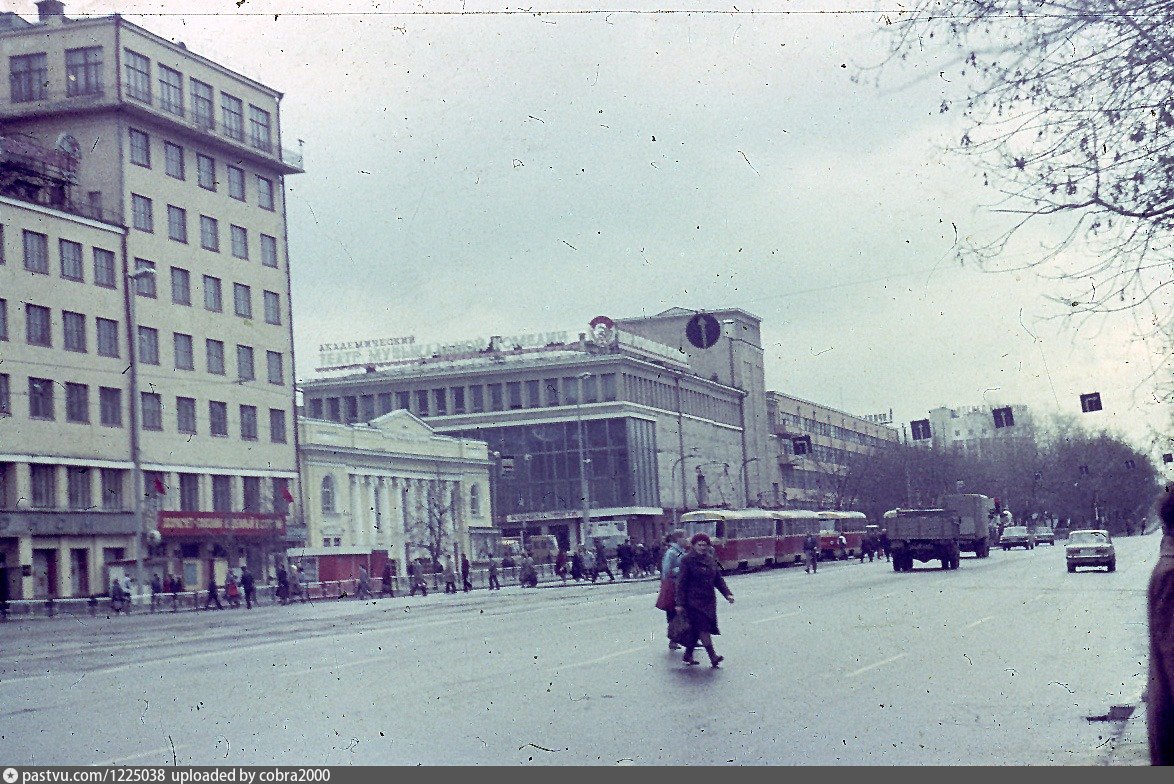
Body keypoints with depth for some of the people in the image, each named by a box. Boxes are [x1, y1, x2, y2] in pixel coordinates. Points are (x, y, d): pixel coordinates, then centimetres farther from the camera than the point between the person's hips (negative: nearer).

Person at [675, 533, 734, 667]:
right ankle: (713, 657, -18)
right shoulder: (687, 560, -6)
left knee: (696, 629, 10)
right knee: (703, 627, -13)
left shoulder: (711, 559, 12)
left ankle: (688, 655, 21)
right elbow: (681, 582, -8)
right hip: (693, 600, -6)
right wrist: (680, 603, -11)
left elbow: (718, 579, 16)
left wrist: (727, 593, 2)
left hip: (709, 600, 6)